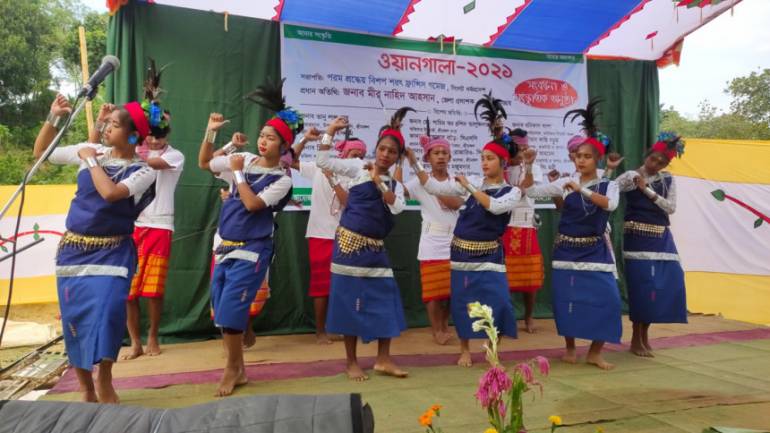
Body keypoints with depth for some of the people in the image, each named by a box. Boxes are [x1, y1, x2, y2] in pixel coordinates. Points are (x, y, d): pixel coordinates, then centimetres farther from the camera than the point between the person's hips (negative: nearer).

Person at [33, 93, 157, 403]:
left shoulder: (143, 171, -9)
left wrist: (91, 160, -12)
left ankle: (104, 383, 4)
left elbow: (111, 193, -25)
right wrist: (53, 118, 2)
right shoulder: (89, 149, 3)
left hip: (112, 252, -4)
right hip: (73, 248, 4)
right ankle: (86, 389, 20)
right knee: (74, 316, 5)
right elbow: (40, 153, 13)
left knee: (106, 311, -18)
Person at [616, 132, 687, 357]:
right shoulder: (631, 176, -4)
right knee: (642, 286, -7)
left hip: (661, 238, 5)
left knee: (666, 284, 4)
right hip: (638, 238, -5)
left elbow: (671, 207, -5)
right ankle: (636, 340, 8)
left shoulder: (668, 180, 8)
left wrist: (648, 190, -13)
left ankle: (645, 334, 21)